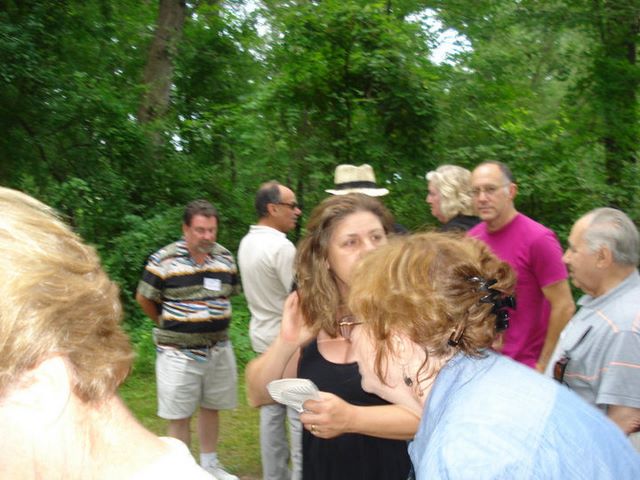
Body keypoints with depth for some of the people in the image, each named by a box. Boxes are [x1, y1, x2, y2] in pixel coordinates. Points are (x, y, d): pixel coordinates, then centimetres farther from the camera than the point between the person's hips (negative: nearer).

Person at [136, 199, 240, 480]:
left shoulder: (225, 257, 2)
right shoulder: (163, 260, -13)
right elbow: (144, 299, -1)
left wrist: (215, 322, 11)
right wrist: (168, 326, 9)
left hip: (219, 348, 5)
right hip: (179, 352, -4)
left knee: (211, 407, 17)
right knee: (179, 415, 5)